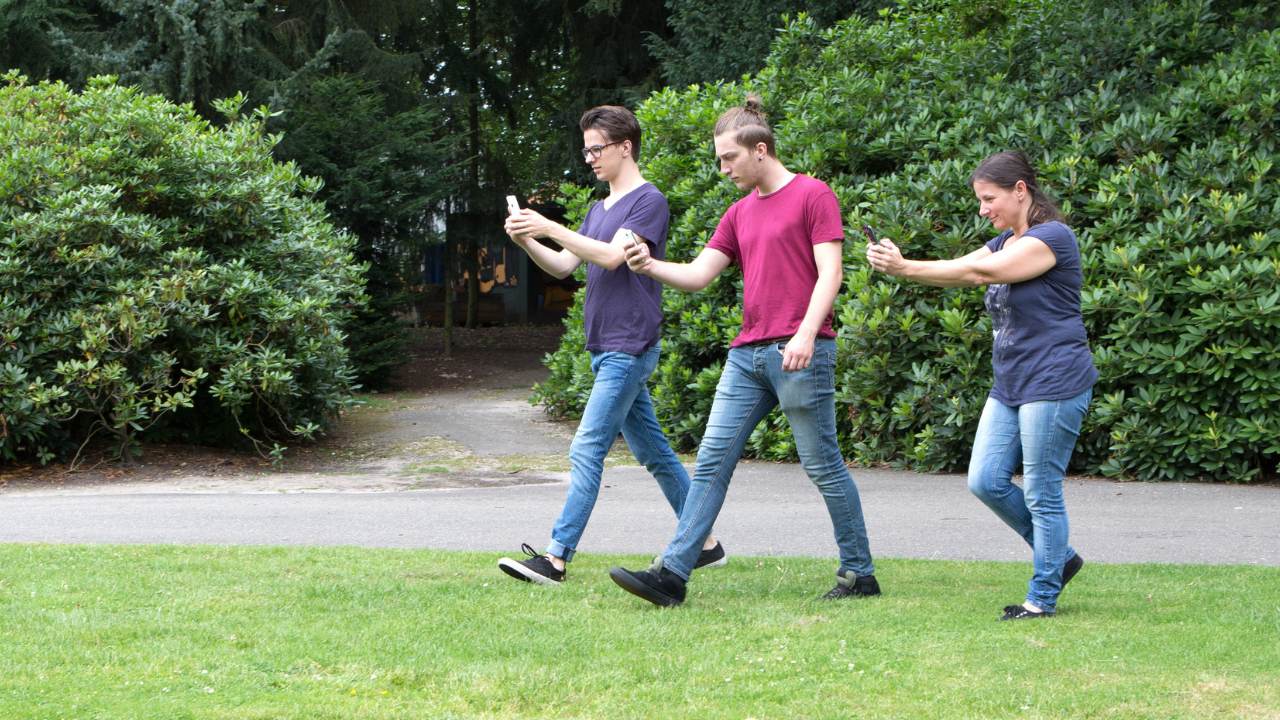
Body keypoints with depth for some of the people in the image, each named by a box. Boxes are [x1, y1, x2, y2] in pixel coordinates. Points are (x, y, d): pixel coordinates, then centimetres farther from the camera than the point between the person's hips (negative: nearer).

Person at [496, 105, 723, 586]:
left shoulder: (648, 200, -9)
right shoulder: (601, 208, 18)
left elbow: (613, 255, -21)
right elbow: (563, 266, 15)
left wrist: (550, 228, -21)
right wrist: (526, 241, -3)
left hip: (629, 347, -9)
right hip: (606, 348, 9)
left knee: (587, 450, -14)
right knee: (652, 452, 12)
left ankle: (557, 558, -18)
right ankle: (705, 543, 19)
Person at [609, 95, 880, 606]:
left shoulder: (812, 196, -2)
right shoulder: (740, 214, 19)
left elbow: (829, 272, -10)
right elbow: (698, 275, 15)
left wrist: (806, 335, -21)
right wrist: (650, 266, -4)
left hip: (800, 353, -7)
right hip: (747, 354, 7)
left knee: (822, 464, -1)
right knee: (712, 460, 0)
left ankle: (859, 573, 10)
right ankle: (673, 572, -3)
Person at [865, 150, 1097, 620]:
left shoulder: (1051, 237, -12)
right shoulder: (1005, 243, 17)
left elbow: (977, 272, -22)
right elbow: (957, 272, 3)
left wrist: (904, 267, -23)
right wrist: (895, 265, -15)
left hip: (1054, 384, -9)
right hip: (1010, 386, 9)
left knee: (1041, 492, -5)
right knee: (985, 481, 4)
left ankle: (1043, 597, 4)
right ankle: (1059, 558, 20)